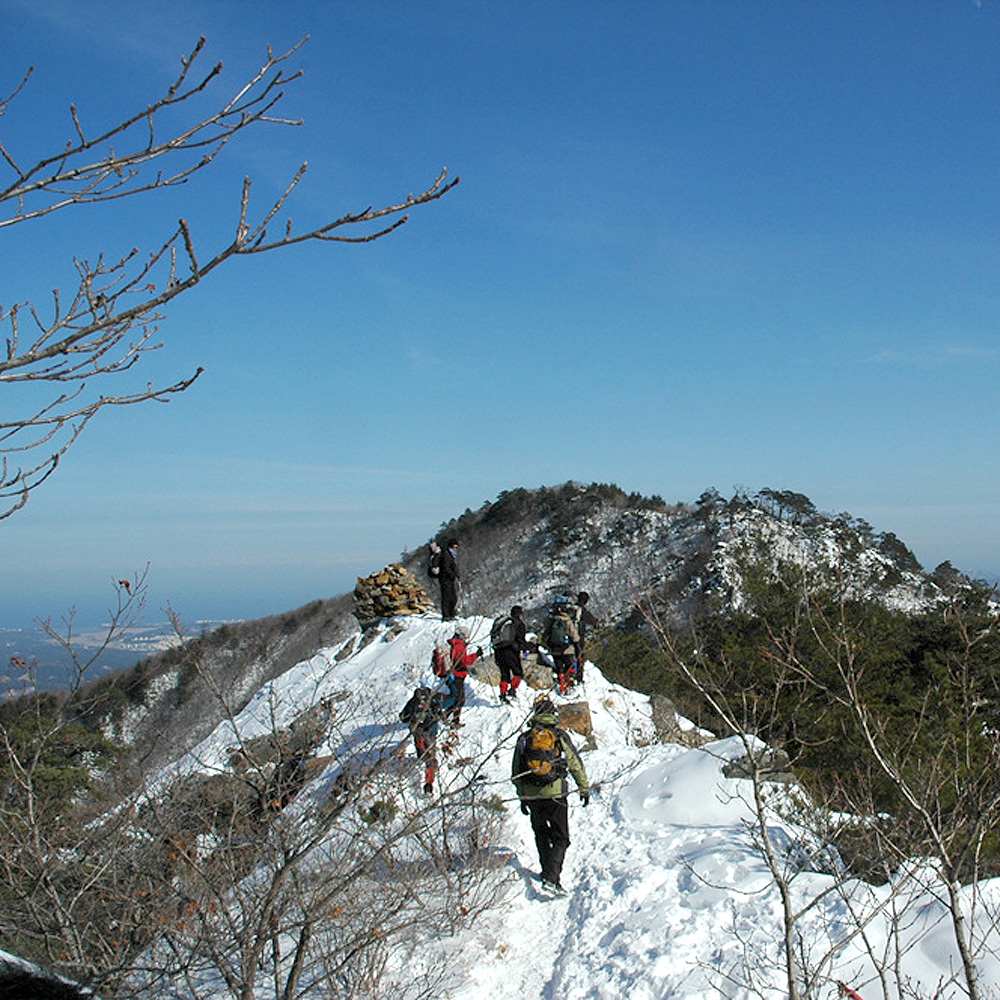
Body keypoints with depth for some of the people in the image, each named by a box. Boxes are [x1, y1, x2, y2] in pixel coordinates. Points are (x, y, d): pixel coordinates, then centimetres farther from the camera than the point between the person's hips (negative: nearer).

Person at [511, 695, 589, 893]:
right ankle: (551, 878, -14)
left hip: (531, 795, 3)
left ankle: (548, 871, 26)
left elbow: (516, 771, 9)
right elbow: (575, 764, 0)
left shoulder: (524, 738, 4)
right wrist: (584, 789, 12)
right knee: (560, 839, 2)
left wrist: (522, 797, 19)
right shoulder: (560, 736, -4)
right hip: (555, 794, -3)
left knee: (541, 833, 24)